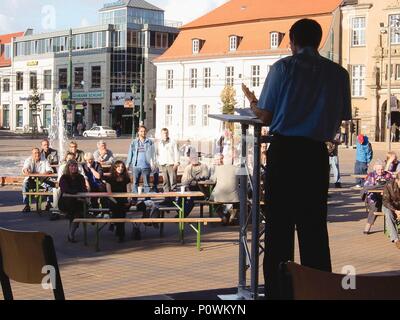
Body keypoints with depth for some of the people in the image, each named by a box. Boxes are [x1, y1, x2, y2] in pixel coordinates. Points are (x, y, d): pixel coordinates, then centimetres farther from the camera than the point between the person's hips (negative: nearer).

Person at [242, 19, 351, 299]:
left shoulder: (284, 67, -2)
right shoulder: (338, 73, 5)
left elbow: (266, 117, -2)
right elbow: (340, 121, 8)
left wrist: (252, 101, 19)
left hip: (284, 150, -2)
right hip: (317, 153, 2)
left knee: (279, 223, 4)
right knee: (314, 225, 10)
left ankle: (276, 290, 8)